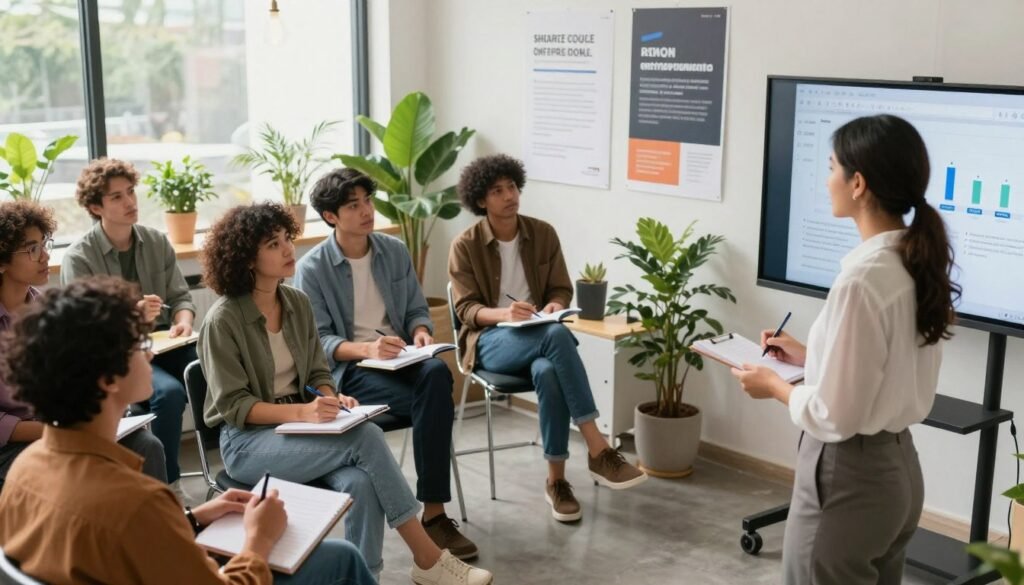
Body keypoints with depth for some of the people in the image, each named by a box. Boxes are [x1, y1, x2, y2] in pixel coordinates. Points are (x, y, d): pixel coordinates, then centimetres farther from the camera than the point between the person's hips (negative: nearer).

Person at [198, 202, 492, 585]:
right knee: (366, 438, -27)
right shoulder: (223, 320, -13)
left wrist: (331, 399, -12)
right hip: (247, 440, -5)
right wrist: (302, 412, -27)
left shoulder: (298, 303, 6)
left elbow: (318, 373, 11)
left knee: (360, 484, -29)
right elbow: (233, 405, -14)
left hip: (299, 426, 5)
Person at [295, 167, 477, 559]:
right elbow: (317, 342, -8)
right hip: (348, 368, -4)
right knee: (433, 402, -30)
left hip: (400, 356, 4)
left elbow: (417, 310, 14)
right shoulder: (312, 269, -5)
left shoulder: (395, 251, 8)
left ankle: (434, 511, -29)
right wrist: (365, 349, -26)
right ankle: (432, 512, -18)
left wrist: (421, 333, -10)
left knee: (437, 373, -33)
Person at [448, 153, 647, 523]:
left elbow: (562, 289, 9)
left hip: (539, 337, 3)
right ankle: (598, 450, -37)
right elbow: (466, 309, -7)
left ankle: (556, 480, -26)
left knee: (548, 372, -39)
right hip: (490, 340, -3)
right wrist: (504, 313, -28)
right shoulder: (465, 246, -3)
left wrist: (555, 306, -17)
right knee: (557, 335, -38)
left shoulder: (543, 234, 6)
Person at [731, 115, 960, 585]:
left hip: (849, 477, -9)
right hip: (896, 466, 9)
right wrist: (806, 356, 14)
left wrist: (774, 385, -6)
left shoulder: (862, 278, -25)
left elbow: (833, 416, -22)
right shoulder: (918, 263, 2)